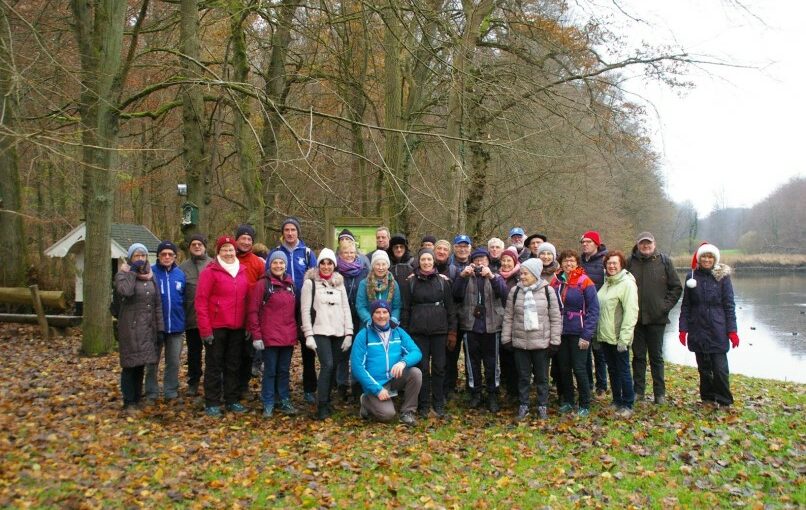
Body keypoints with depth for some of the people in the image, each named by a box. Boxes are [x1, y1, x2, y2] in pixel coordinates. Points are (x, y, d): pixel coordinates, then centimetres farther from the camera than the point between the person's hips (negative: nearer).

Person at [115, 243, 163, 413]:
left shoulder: (150, 276, 14)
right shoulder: (123, 274, -2)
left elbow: (157, 303, 12)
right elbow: (125, 291, -26)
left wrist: (160, 327, 7)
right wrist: (132, 271, -17)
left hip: (148, 327, 5)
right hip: (130, 327, -5)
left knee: (141, 364, 11)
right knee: (130, 364, -4)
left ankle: (138, 399, 20)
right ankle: (129, 402, 2)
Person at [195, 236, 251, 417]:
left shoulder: (242, 271, 9)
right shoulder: (210, 271, -7)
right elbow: (201, 301, -10)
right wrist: (205, 329, -14)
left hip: (237, 328, 5)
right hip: (216, 327, -5)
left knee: (234, 365, 12)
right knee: (214, 365, 4)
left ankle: (232, 400, 23)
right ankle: (212, 403, 12)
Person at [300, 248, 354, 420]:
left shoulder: (339, 284, 15)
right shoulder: (310, 283, 2)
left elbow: (346, 309, 13)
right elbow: (305, 310, -2)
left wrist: (349, 333, 4)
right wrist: (308, 335, -9)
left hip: (338, 333, 4)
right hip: (320, 332, -4)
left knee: (333, 367, 5)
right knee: (327, 365, -16)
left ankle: (326, 401, 19)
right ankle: (322, 406, -10)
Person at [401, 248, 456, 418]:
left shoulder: (443, 281, 5)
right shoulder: (410, 282, 4)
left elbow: (450, 307, 7)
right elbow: (405, 308, 5)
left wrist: (452, 330, 3)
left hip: (439, 329, 1)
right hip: (418, 330, -1)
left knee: (439, 367, 4)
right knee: (422, 367, 1)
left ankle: (439, 403, 14)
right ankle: (423, 404, 11)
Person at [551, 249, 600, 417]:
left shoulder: (584, 282, -8)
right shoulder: (556, 282, 5)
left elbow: (593, 310, -10)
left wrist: (586, 335, -15)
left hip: (578, 333, -4)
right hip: (561, 333, 4)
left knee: (579, 368, -1)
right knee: (563, 368, 10)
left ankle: (585, 405, 12)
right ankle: (567, 401, 25)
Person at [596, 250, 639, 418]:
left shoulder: (627, 284, -14)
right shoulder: (607, 283, 12)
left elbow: (631, 313, -19)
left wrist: (624, 338, -21)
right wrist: (598, 331, 11)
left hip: (619, 338, -8)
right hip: (605, 336, 8)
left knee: (623, 371, 2)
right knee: (612, 370, 16)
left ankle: (627, 405, 13)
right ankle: (617, 401, 28)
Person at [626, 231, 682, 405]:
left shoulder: (664, 261, 0)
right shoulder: (630, 262, 0)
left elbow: (676, 287, 5)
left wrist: (666, 306, -4)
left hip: (657, 318, -1)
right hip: (635, 317, 1)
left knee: (656, 356, 8)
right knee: (638, 355, 9)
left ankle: (660, 393, 16)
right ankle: (638, 391, 17)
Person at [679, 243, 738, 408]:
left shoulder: (722, 276, 0)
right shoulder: (693, 277, 6)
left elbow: (729, 306, -1)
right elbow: (686, 305, 8)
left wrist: (732, 331, -6)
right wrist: (683, 329, 2)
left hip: (717, 331, -3)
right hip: (698, 331, 3)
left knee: (720, 368, -5)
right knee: (704, 368, 10)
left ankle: (724, 400, 9)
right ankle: (708, 397, 23)